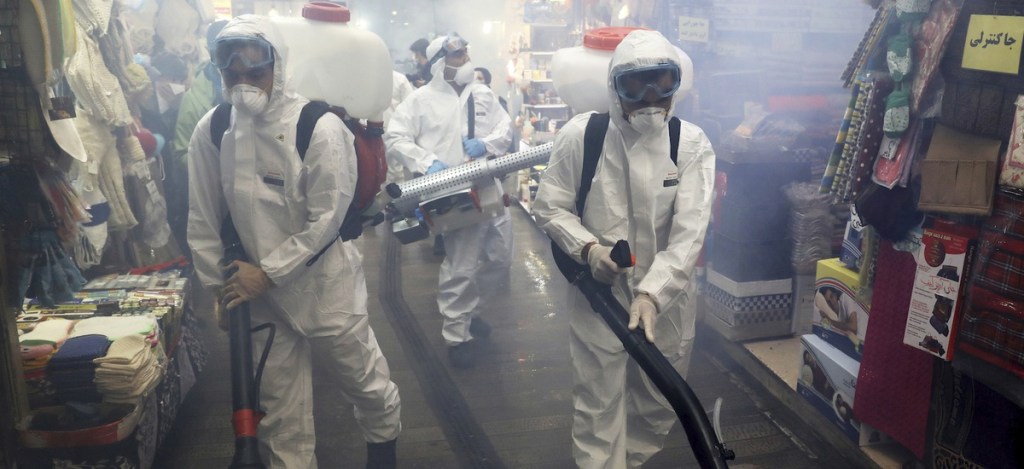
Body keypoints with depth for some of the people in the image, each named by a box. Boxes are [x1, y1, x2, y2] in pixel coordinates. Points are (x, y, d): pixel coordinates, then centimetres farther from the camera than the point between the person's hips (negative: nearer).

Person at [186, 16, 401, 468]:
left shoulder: (319, 127, -18)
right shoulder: (210, 131, -7)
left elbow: (326, 218, -16)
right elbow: (203, 220, 1)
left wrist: (268, 273, -16)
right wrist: (218, 287, 5)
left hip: (325, 280, -3)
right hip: (257, 290, 3)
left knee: (363, 375, 14)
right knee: (278, 405, 15)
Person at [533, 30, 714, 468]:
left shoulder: (692, 143, -9)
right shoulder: (580, 134, -11)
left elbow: (689, 234, -16)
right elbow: (549, 207, -3)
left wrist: (652, 294, -28)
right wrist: (586, 247, -21)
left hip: (667, 299, 2)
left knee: (660, 405, 18)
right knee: (598, 407, 6)